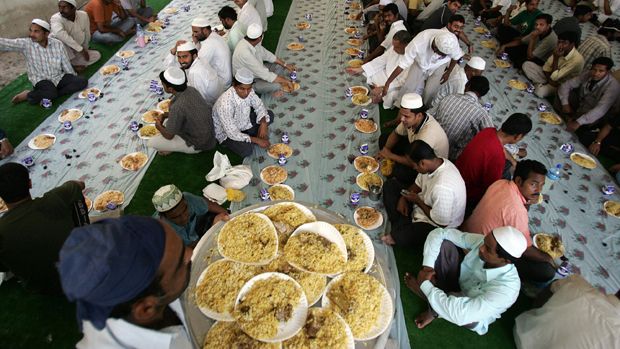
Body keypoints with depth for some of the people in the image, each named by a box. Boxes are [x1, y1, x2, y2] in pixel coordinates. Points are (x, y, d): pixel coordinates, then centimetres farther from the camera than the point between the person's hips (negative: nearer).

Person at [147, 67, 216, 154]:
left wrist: (159, 126, 3)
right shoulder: (191, 90, -9)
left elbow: (169, 136, -17)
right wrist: (164, 115, 5)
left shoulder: (177, 108, -32)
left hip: (197, 145, -8)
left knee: (151, 142, -2)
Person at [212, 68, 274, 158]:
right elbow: (232, 133, -33)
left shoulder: (249, 91, -20)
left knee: (269, 115, -4)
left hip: (243, 122, 6)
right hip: (227, 133, -6)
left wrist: (263, 123, -22)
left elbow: (259, 106, -2)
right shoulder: (225, 104, -38)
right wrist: (257, 140, -28)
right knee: (246, 150, -31)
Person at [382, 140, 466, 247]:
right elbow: (418, 184, 7)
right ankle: (401, 226, 0)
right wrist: (403, 198, -9)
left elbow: (441, 222, -28)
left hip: (435, 226, -9)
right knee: (390, 185, 5)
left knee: (401, 236, -33)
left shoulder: (442, 188, -39)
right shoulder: (435, 163, -13)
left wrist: (418, 201, -19)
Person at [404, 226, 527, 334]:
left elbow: (459, 314, -46)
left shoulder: (507, 287, -40)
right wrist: (427, 266, -29)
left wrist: (424, 284, -36)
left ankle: (435, 311, -2)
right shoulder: (481, 241, -27)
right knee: (444, 243, -22)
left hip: (472, 315, -4)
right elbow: (439, 233, -19)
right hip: (459, 281, 4)